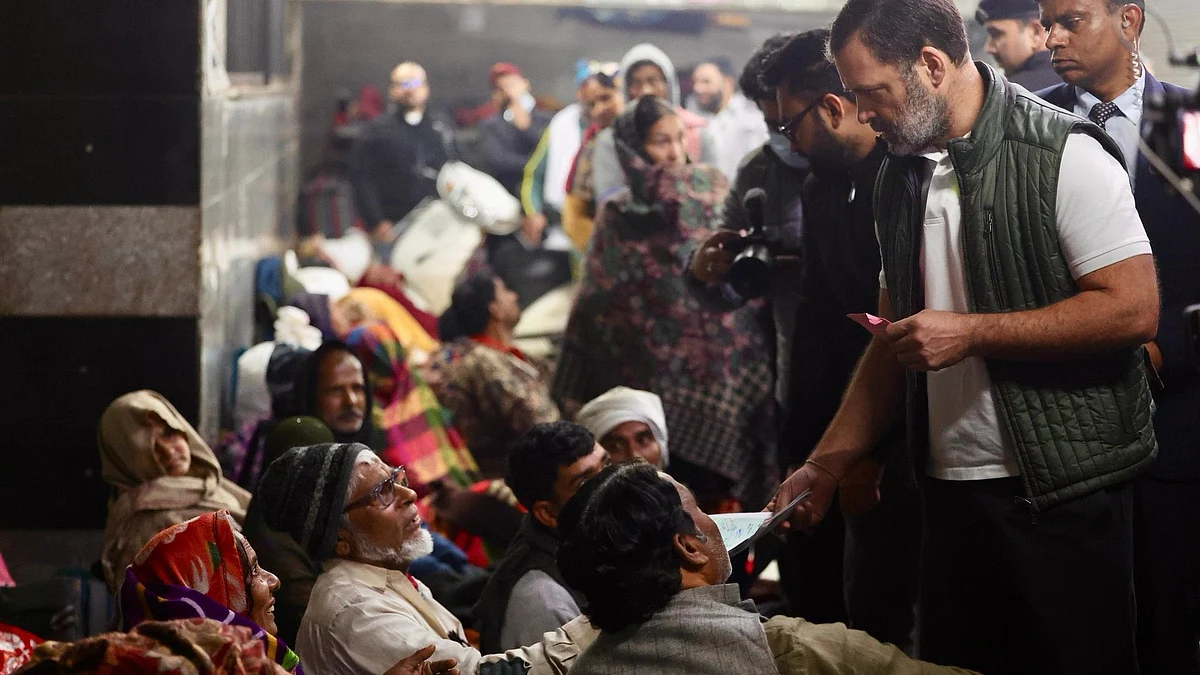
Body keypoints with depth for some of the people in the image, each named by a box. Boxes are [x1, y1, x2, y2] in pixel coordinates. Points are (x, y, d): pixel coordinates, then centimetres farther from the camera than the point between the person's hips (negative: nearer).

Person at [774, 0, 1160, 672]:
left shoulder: (1063, 152, -12)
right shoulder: (902, 176, 12)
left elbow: (1134, 309, -18)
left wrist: (971, 333, -17)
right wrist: (826, 466, 10)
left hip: (1063, 492, -7)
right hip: (951, 491, 7)